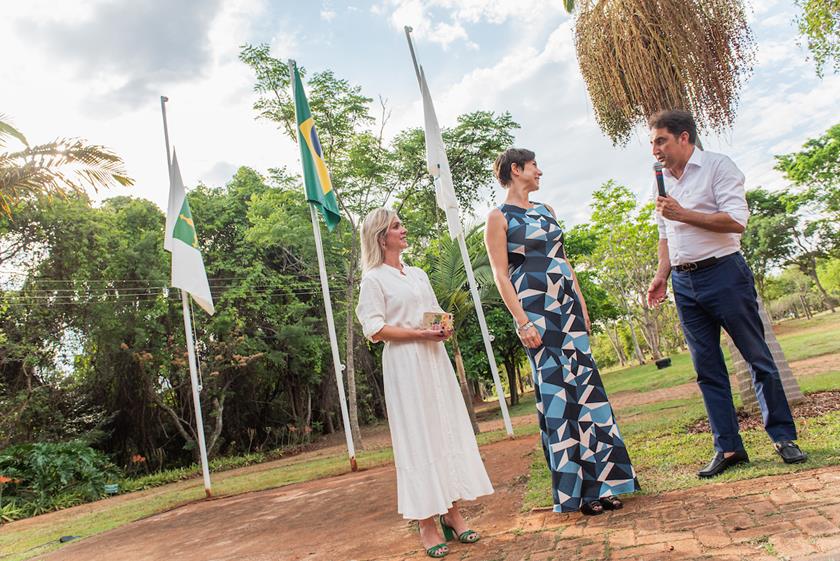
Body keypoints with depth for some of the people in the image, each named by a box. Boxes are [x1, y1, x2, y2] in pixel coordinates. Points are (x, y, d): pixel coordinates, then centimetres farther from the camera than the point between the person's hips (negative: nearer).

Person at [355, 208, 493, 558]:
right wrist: (419, 333, -19)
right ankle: (426, 523, 6)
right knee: (417, 437, -3)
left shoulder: (418, 274, 17)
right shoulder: (374, 279, -3)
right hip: (404, 363, -6)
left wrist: (445, 328, -1)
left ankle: (452, 512, 17)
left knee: (449, 429, 7)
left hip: (434, 358, 7)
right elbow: (375, 329, -11)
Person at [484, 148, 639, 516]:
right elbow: (501, 275, -8)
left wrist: (581, 304, 13)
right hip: (535, 309, -7)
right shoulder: (499, 217, -2)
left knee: (584, 384, 6)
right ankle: (576, 488, 7)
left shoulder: (546, 210, 18)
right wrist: (522, 321, -15)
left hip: (567, 305, 7)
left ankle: (599, 481, 18)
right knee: (555, 390, -4)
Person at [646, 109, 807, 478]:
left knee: (758, 357, 3)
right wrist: (661, 276, 10)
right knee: (707, 368, 5)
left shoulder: (717, 166, -4)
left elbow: (736, 221, -15)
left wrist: (683, 214, -17)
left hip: (723, 273, -5)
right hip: (684, 284, 6)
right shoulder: (662, 181, 14)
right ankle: (728, 447, 13)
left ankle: (783, 436, 18)